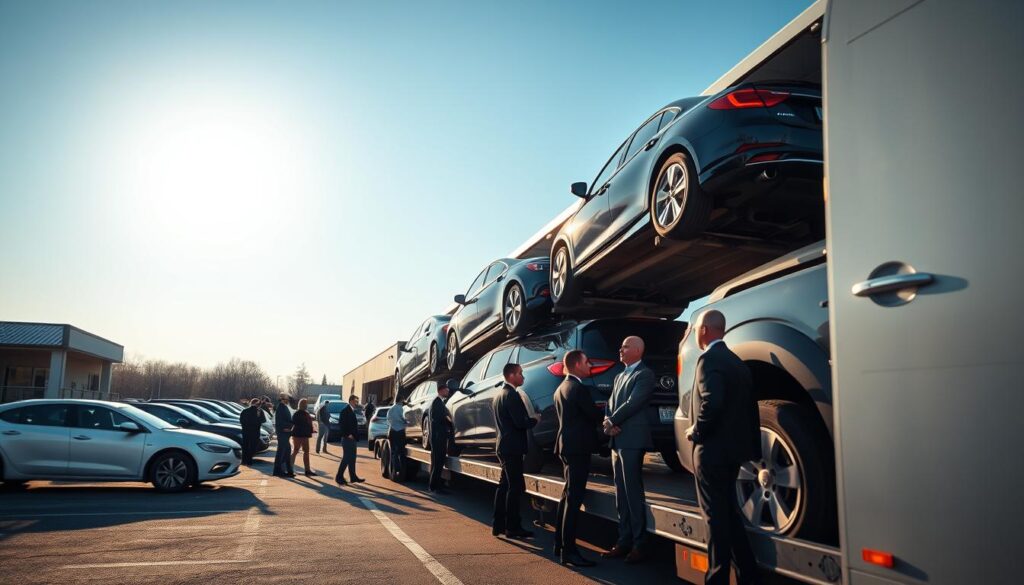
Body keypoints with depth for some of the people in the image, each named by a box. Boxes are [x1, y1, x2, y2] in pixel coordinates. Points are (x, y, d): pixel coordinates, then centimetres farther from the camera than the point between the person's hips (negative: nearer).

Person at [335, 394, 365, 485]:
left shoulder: (352, 411, 16)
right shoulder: (345, 411, -13)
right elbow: (341, 424, -20)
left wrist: (355, 434, 10)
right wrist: (347, 435, -20)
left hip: (352, 438, 9)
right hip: (347, 439, -9)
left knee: (352, 458, 12)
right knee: (346, 458, -8)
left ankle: (353, 477, 18)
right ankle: (339, 477, -1)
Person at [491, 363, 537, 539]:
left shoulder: (499, 395, 15)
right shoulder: (511, 395, -16)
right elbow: (520, 422, -22)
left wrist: (529, 419, 16)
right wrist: (536, 420, -5)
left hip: (503, 446, 10)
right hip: (512, 447, -10)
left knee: (504, 485, 14)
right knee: (516, 487, -4)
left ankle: (498, 524, 18)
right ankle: (513, 527, 0)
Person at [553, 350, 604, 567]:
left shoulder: (561, 388, 15)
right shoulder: (579, 388, -15)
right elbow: (595, 415, -14)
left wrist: (601, 415, 12)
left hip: (566, 445, 10)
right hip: (578, 446, -10)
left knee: (568, 496, 17)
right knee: (574, 498, -8)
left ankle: (560, 544, 23)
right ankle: (569, 551, -7)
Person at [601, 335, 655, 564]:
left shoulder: (644, 374, -6)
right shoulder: (619, 377, 21)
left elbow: (632, 403, -15)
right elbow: (611, 404, 15)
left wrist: (612, 422, -8)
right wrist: (608, 422, -5)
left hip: (632, 440, -8)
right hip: (617, 441, 8)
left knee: (633, 493, -5)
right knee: (621, 495, 10)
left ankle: (638, 545, 2)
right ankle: (624, 541, 16)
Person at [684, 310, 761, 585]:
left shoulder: (709, 359, -15)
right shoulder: (736, 361, 14)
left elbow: (712, 402, -29)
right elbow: (749, 407, 15)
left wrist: (695, 431, -14)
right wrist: (753, 447, 18)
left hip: (712, 449, -9)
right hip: (732, 447, 9)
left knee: (716, 516, -1)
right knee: (729, 513, 18)